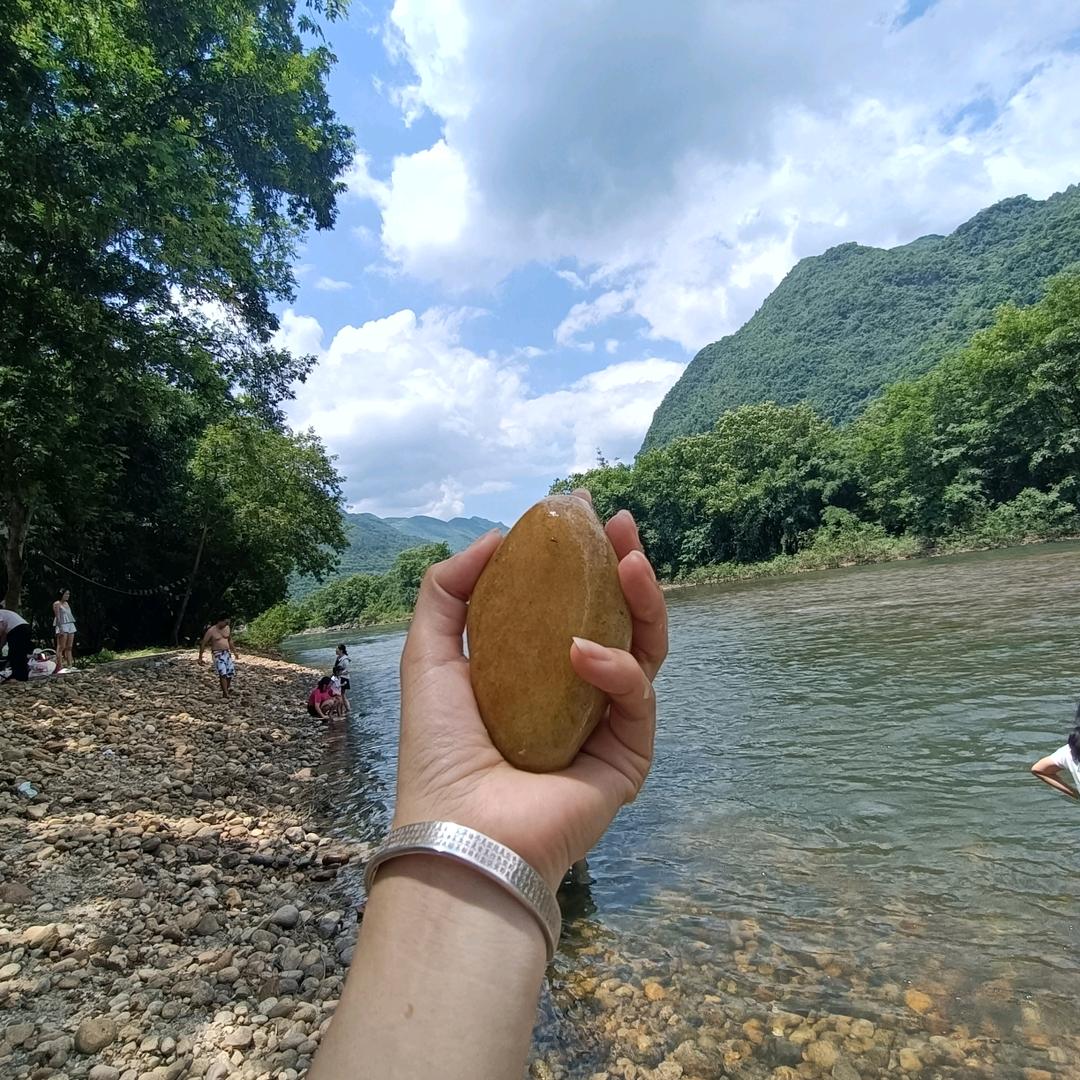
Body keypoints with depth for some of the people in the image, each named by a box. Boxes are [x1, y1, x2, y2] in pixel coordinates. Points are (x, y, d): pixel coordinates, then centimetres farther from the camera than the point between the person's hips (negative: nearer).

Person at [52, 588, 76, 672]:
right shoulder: (57, 604, -3)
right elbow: (57, 617, -10)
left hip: (70, 625, 8)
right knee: (61, 647, -10)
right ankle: (59, 667, -12)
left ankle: (70, 665, 5)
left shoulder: (67, 603, 19)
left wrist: (72, 626, 14)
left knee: (69, 647, 5)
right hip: (62, 626, -8)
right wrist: (61, 629, -18)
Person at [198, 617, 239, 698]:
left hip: (227, 653, 5)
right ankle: (225, 693, -15)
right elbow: (203, 643, -3)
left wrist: (234, 652, 23)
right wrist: (200, 657, -1)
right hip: (217, 654, -5)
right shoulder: (211, 631, -9)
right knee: (222, 673, -17)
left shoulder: (227, 628, 7)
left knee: (231, 671, -2)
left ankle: (227, 687, 20)